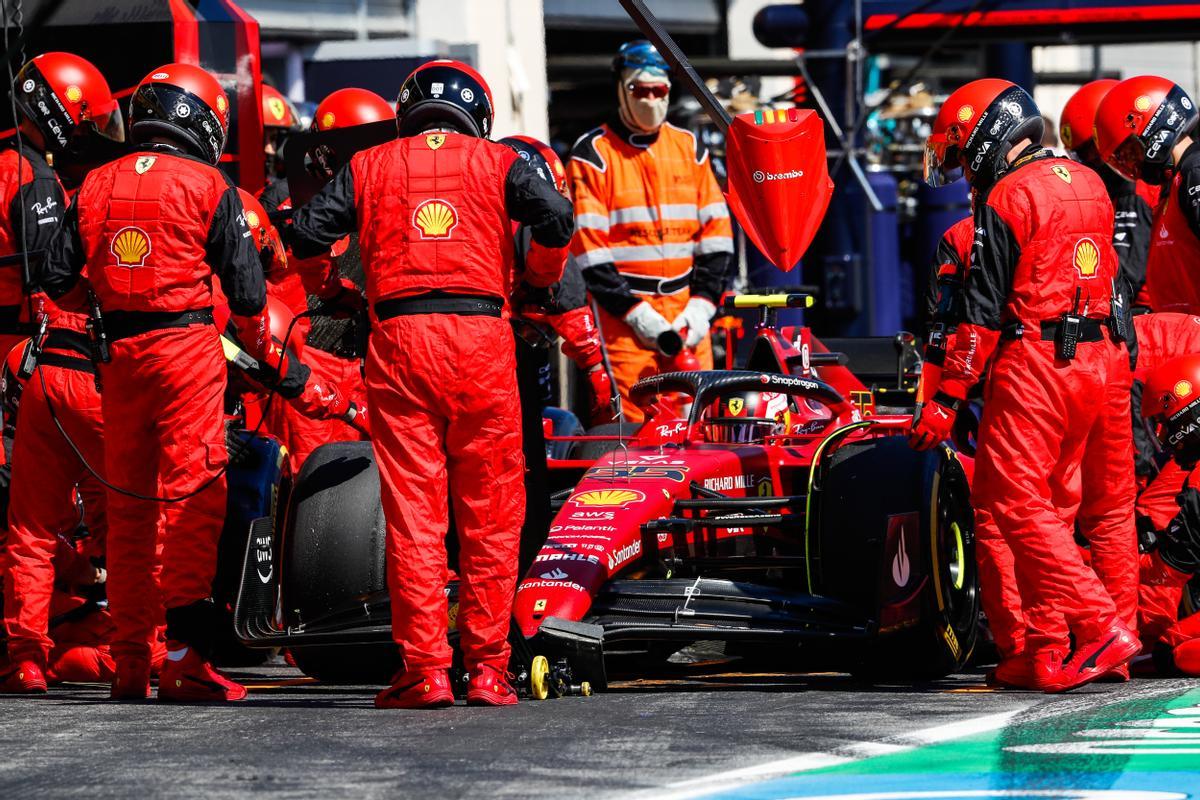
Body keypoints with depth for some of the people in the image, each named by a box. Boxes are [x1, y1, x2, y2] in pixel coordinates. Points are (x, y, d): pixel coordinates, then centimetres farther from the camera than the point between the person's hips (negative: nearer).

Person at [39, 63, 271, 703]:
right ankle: (183, 656, -18)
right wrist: (264, 353, 16)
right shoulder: (207, 187, -1)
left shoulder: (95, 186, 11)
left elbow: (56, 278, 10)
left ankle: (130, 660, 12)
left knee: (127, 503, 11)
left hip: (117, 354, 5)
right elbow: (245, 288, -1)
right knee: (192, 494, -8)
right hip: (187, 348, -5)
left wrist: (90, 334, 25)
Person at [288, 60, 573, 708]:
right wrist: (536, 281, 16)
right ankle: (487, 667, 3)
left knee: (412, 514, 0)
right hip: (482, 334, -1)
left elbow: (307, 235, 7)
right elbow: (556, 217, -2)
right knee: (489, 515, 5)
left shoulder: (369, 167, 14)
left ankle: (424, 671, -4)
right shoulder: (496, 163, 11)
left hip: (398, 339, 1)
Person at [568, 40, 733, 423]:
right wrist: (634, 312, -12)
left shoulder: (690, 148, 14)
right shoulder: (593, 154, 0)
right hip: (623, 314, -4)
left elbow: (716, 231, 12)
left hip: (687, 309, 4)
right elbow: (588, 246, -6)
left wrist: (703, 303, 0)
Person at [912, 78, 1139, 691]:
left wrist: (948, 397, -11)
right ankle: (1048, 650, 11)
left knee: (1016, 506, -8)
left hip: (1033, 364, -8)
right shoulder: (1089, 184, 16)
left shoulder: (1006, 198, -8)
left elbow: (984, 309, -12)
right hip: (1103, 360, 8)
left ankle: (1099, 624, -19)